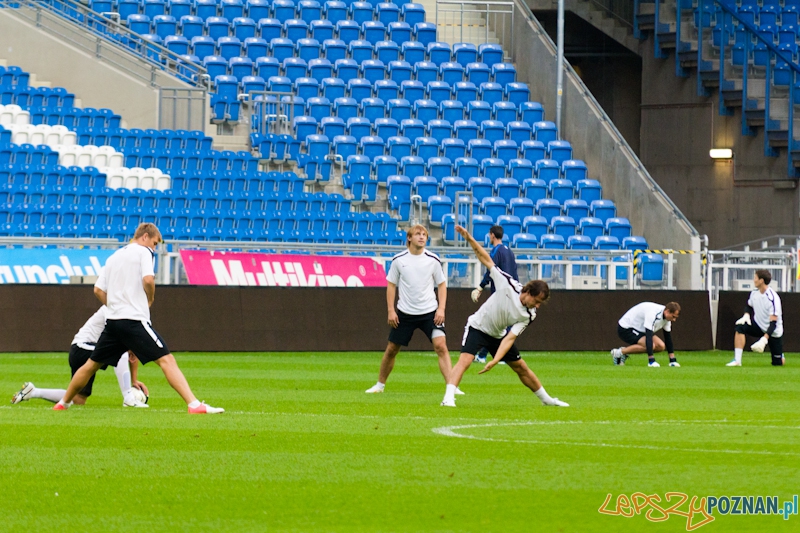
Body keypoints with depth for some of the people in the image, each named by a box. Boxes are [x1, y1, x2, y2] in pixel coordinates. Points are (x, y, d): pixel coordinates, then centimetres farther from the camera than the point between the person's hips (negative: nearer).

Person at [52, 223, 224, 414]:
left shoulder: (114, 257, 19)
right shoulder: (143, 252, -1)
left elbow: (98, 290, 18)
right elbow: (148, 280, -17)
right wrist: (150, 298, 1)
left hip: (112, 320, 7)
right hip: (135, 320, -7)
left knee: (92, 364, 21)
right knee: (167, 360, -12)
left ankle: (63, 403, 30)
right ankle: (194, 404, -24)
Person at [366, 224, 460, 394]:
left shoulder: (433, 260, -2)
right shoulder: (399, 260, -1)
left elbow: (441, 284, 6)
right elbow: (391, 285, 6)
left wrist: (441, 309, -6)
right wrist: (391, 311, -1)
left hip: (430, 312, -1)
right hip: (404, 313, 1)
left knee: (441, 346, -17)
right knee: (391, 349, 8)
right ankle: (380, 385, 27)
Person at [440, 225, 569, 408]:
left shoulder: (528, 315, -16)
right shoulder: (508, 284, -24)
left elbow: (510, 338, -20)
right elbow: (486, 259, -17)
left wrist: (495, 361, -30)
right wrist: (469, 238, -24)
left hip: (498, 335, 4)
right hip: (477, 326, -4)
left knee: (521, 367, 13)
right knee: (465, 360, -27)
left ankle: (546, 399, 30)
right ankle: (448, 397, -33)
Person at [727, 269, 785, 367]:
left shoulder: (773, 298, -27)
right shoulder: (754, 293, -5)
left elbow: (773, 323, -31)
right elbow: (749, 306, 17)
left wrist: (764, 339, -42)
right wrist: (746, 315, -7)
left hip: (774, 333, -5)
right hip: (759, 326, 5)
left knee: (778, 363, -1)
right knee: (740, 327, -24)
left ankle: (781, 356, 39)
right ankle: (737, 360, -26)